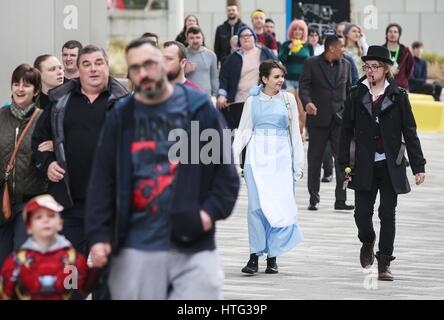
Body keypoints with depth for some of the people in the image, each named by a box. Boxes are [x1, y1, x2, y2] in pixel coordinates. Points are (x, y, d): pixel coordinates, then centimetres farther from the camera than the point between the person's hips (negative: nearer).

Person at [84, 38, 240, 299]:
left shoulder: (199, 108, 3)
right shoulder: (121, 117, 9)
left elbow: (226, 171, 5)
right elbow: (102, 182, 6)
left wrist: (212, 211, -10)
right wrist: (99, 234, -4)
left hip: (193, 244, -2)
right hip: (136, 248, 2)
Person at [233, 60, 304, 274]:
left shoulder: (288, 100, 8)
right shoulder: (253, 101, 6)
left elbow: (295, 133, 11)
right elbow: (243, 131, 8)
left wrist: (298, 164, 8)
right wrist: (232, 158, -2)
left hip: (281, 157, 1)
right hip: (257, 157, -1)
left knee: (281, 206, -5)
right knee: (256, 206, -9)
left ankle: (272, 257, 4)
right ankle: (254, 256, -4)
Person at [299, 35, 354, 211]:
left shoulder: (345, 65, 11)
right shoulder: (311, 63, -1)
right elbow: (304, 86, -7)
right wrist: (307, 102, -26)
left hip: (340, 119, 3)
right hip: (318, 118, -2)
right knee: (315, 159, 6)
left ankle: (341, 200, -6)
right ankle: (314, 199, 15)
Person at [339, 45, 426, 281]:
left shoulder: (398, 96, 0)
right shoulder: (356, 96, 3)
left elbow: (410, 132, 2)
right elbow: (346, 131, 6)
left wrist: (418, 166, -2)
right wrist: (345, 163, 1)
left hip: (390, 165, -1)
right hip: (364, 166, 1)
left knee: (387, 215, 0)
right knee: (362, 212, -1)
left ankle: (384, 264, 7)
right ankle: (367, 243, 31)